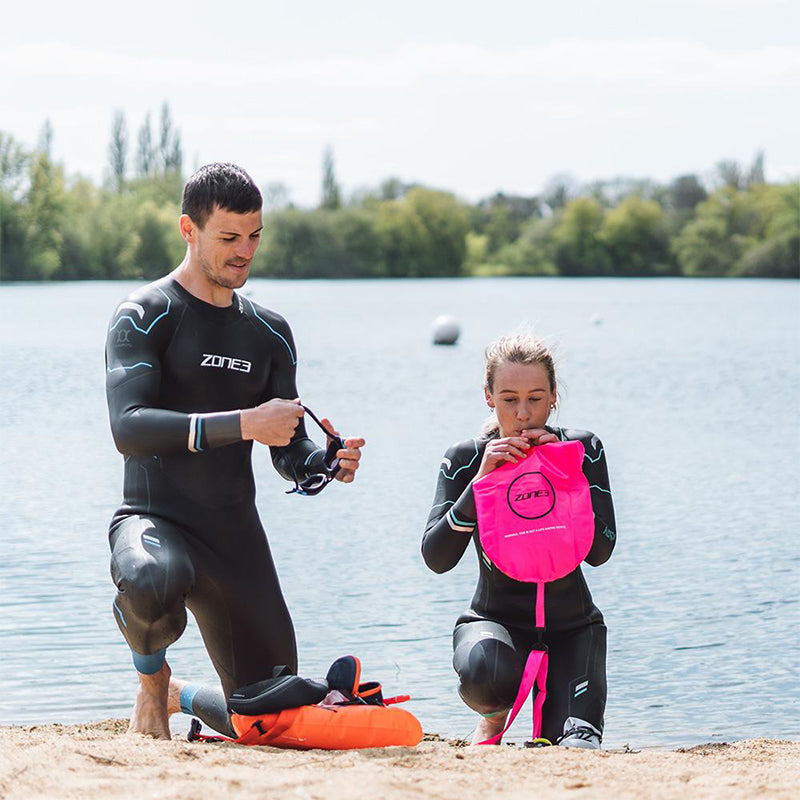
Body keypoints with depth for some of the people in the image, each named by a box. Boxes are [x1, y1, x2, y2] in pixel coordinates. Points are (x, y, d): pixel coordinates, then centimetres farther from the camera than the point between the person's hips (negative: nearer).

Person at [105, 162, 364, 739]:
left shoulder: (270, 333, 14)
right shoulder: (145, 317, -6)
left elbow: (290, 453, 14)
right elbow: (129, 428, -20)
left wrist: (325, 463, -10)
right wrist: (243, 424, -26)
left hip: (237, 536, 5)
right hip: (155, 520, -5)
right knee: (151, 580, -43)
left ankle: (181, 697, 38)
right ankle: (151, 680, -7)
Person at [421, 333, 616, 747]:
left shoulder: (582, 449, -5)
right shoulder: (466, 460, -6)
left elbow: (600, 551, -15)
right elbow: (436, 558, -19)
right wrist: (481, 480, -27)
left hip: (571, 623, 1)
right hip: (495, 617, -1)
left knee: (575, 745, -21)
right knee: (483, 670, -37)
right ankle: (494, 711, 2)